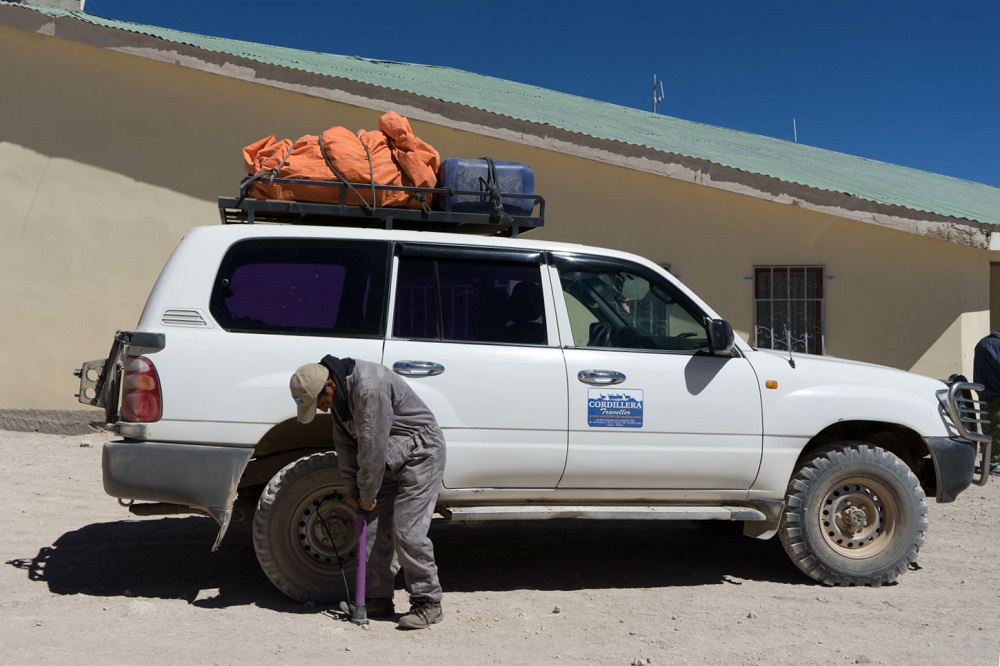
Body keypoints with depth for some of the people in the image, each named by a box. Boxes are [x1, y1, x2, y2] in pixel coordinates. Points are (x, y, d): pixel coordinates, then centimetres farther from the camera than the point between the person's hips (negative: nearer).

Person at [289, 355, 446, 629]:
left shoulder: (368, 387, -30)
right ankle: (379, 600, 17)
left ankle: (428, 603, 0)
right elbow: (345, 444, 9)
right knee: (374, 530, 7)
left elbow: (372, 446, -27)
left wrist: (367, 495, -17)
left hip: (421, 455, -9)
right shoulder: (340, 395, 1)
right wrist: (353, 488, 2)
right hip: (390, 461, 9)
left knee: (407, 532, -12)